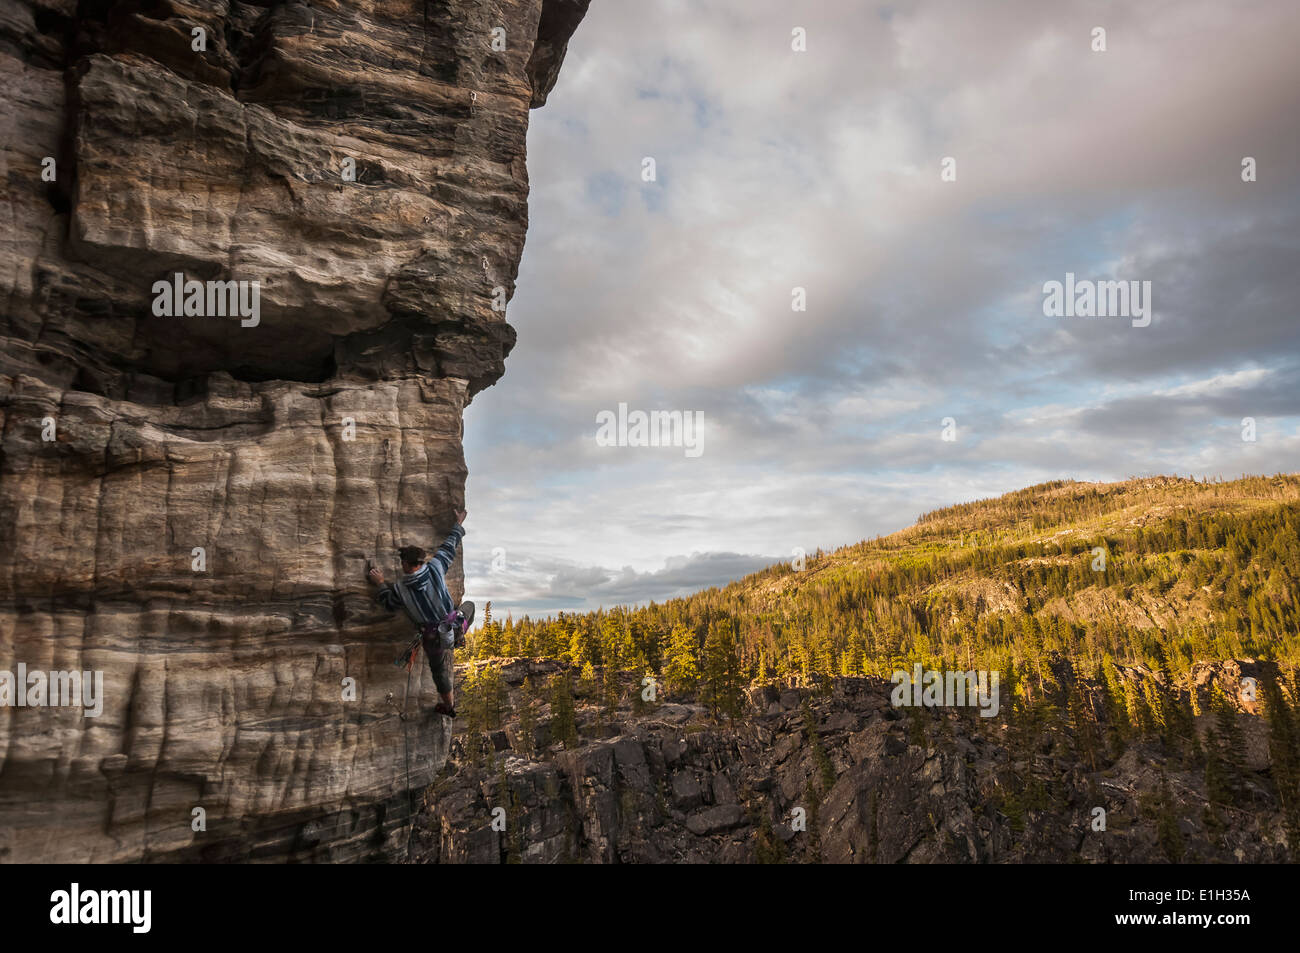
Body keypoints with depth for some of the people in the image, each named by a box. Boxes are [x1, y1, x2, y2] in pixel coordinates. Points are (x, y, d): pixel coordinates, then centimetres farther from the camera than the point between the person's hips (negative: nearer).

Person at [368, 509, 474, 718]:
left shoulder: (400, 589, -14)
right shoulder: (435, 567, -13)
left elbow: (389, 604, 8)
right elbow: (449, 547, 3)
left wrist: (380, 584, 20)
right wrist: (459, 524, 18)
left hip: (433, 637, -1)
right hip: (455, 627, 1)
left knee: (440, 670, 22)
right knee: (469, 606, 32)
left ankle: (449, 706, 39)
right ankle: (457, 640, 39)